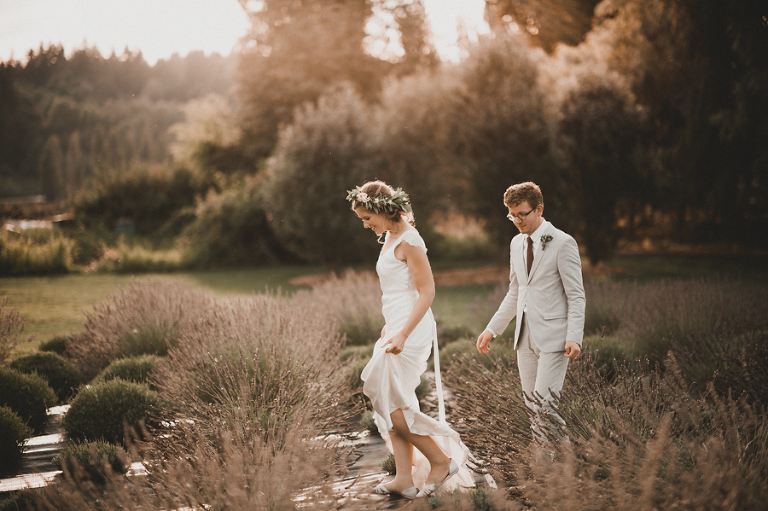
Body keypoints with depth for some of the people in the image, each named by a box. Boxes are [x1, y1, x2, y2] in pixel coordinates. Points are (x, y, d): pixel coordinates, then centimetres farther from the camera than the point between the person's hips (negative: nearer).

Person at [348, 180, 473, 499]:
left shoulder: (408, 241, -15)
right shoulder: (391, 237, 13)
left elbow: (427, 291, -18)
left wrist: (402, 335, -24)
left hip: (411, 328, -10)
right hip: (397, 326, 10)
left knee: (391, 402, -7)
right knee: (390, 402, 9)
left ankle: (442, 459, 4)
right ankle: (405, 478, 13)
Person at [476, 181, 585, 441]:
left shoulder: (563, 244, -8)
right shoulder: (517, 244, 14)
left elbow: (576, 296, -9)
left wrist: (574, 338, -20)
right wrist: (492, 329, 17)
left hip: (552, 336, -7)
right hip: (525, 335, 7)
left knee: (544, 404, -14)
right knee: (531, 405, 6)